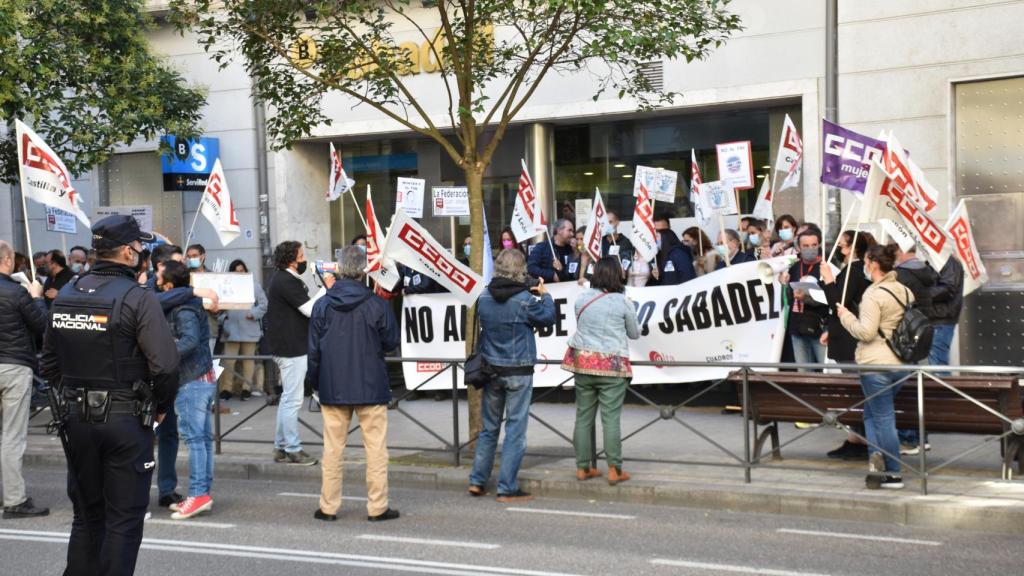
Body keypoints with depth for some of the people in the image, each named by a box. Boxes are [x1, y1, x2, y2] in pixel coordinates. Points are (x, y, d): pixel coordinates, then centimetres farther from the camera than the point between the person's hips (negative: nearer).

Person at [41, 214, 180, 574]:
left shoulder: (65, 296, 6)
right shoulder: (137, 298, -13)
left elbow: (50, 364, 12)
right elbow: (165, 364, -19)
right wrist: (162, 406, -3)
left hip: (77, 419, 6)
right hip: (126, 421, -6)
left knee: (86, 515, 17)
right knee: (124, 519, 3)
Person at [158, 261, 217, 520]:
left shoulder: (184, 310, -16)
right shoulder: (190, 303, 14)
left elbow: (190, 339, -29)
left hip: (191, 381, -10)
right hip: (204, 378, 10)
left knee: (193, 436, -8)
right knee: (203, 436, 11)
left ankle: (198, 493, -7)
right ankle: (203, 492, 16)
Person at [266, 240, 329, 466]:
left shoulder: (285, 279, 16)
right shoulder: (286, 282, -17)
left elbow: (304, 307, 16)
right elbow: (309, 309, -19)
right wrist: (326, 288, -10)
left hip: (288, 347, 11)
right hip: (291, 349, -11)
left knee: (288, 398, 17)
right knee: (292, 400, -5)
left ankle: (281, 447, 23)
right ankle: (292, 449, 0)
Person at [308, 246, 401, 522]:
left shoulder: (322, 305, -2)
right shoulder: (377, 304, -9)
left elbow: (314, 350, 2)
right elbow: (391, 342, -1)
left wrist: (315, 382, 13)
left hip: (332, 388, 2)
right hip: (371, 387, -2)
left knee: (332, 449, 10)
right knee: (375, 448, 5)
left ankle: (328, 507, 13)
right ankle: (377, 507, 6)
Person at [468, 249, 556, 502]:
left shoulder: (484, 298, -2)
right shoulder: (525, 300, -15)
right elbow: (548, 319, -1)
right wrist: (544, 295, 16)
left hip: (491, 370, 5)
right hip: (518, 372, -5)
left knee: (489, 427, 16)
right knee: (515, 429, 2)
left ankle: (477, 480, 19)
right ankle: (507, 489, 4)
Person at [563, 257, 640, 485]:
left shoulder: (581, 299, 2)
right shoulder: (623, 302, -7)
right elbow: (634, 334, 6)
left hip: (583, 362, 4)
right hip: (612, 365, -3)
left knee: (583, 417, 9)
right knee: (611, 419, -2)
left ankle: (583, 467, 15)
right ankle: (614, 469, -1)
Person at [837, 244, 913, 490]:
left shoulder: (874, 294, -15)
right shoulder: (906, 292, 9)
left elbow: (866, 332, -19)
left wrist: (845, 316, -6)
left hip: (876, 364, -7)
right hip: (901, 363, 8)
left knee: (883, 418, 0)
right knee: (872, 412, 19)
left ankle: (894, 474, 4)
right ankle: (877, 455, 5)